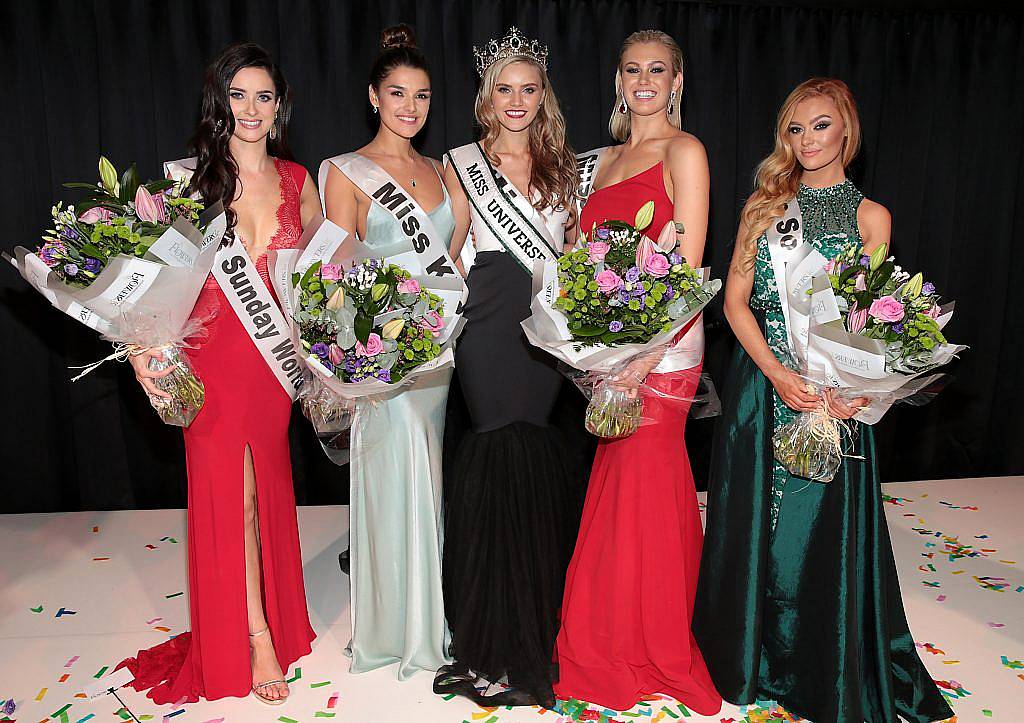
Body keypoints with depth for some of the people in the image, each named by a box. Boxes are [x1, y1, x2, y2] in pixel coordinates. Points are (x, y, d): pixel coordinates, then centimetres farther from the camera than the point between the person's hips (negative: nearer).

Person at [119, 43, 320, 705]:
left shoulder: (297, 181, 6)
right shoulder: (192, 178, -3)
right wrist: (142, 344, -17)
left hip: (274, 357, 3)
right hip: (212, 358, -2)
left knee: (268, 489, 13)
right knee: (231, 494, 2)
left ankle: (273, 618, 33)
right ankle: (254, 635, 17)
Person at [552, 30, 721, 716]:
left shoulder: (684, 150, -4)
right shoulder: (609, 159, 18)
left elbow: (688, 267, -13)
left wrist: (645, 357, -21)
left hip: (662, 341, -6)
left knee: (646, 487, 1)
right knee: (616, 490, 11)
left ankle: (659, 653, 21)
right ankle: (610, 642, 28)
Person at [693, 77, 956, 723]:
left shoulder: (869, 216, 4)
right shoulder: (764, 206, 8)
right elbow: (736, 300, 1)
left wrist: (846, 388, -20)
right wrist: (776, 371, -13)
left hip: (832, 394, -1)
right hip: (761, 383, 2)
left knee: (823, 528, 3)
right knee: (754, 521, 8)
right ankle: (749, 662, 29)